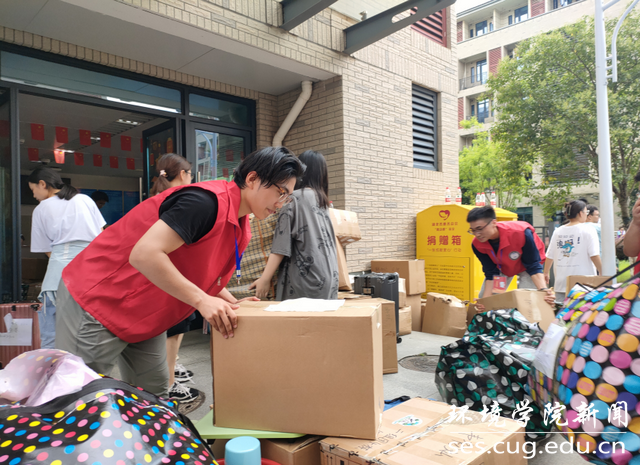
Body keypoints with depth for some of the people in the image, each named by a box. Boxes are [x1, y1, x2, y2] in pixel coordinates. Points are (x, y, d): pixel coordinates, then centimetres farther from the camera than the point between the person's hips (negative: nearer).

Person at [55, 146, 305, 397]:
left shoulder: (240, 227, 4)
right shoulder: (206, 201, -28)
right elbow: (144, 254, -33)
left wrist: (231, 303, -4)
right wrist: (202, 300, -30)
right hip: (98, 299, -9)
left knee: (152, 393, 10)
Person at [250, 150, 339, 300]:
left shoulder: (295, 198, -7)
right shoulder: (322, 200, 13)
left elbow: (281, 245, -12)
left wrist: (265, 278, -12)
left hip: (305, 278, -7)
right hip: (329, 278, 7)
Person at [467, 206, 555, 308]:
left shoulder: (521, 233, -41)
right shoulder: (477, 245, -28)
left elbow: (533, 266, -31)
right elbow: (491, 273, -19)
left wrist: (543, 290, -46)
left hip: (526, 264, -3)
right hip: (501, 268, 3)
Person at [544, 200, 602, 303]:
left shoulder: (558, 231, 7)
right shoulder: (588, 231, -5)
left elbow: (549, 256, 11)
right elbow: (594, 256, -11)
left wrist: (546, 273, 24)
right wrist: (602, 274, 0)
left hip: (561, 282, 4)